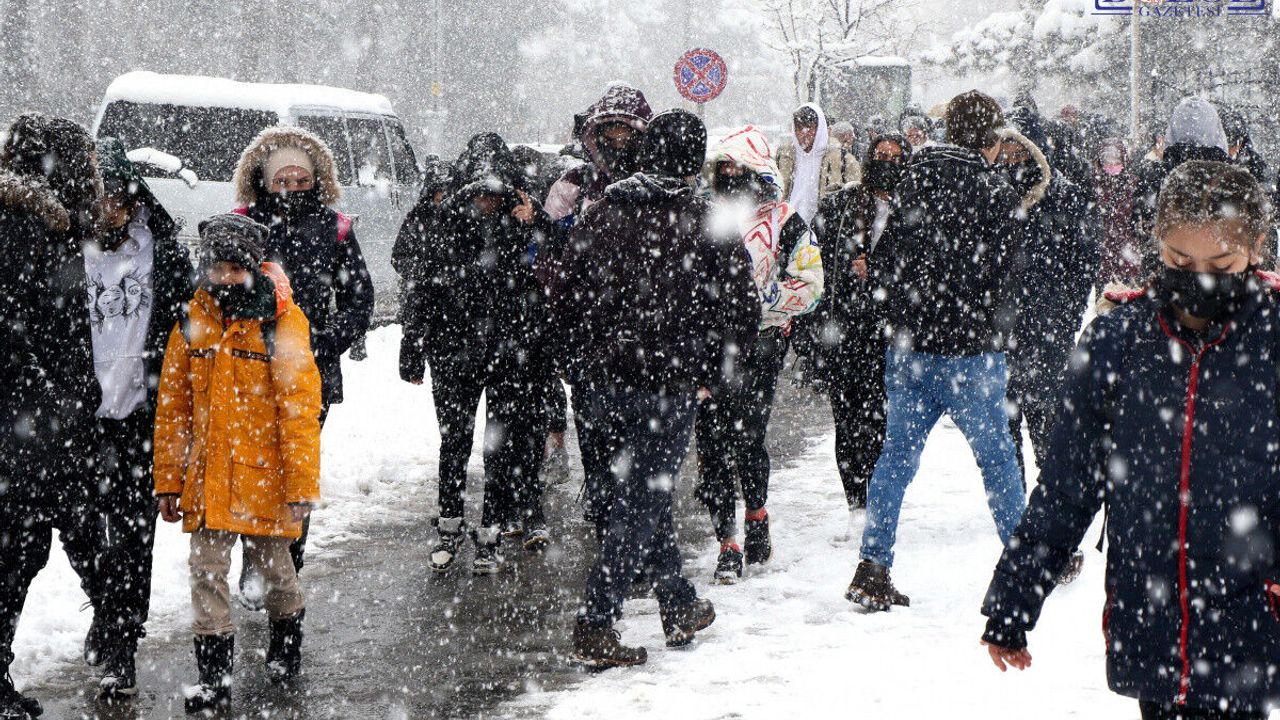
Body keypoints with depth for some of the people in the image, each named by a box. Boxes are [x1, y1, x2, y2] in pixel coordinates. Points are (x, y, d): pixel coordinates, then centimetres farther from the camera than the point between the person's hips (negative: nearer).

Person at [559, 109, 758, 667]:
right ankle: (595, 626, -2)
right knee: (641, 502, 1)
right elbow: (743, 316, -5)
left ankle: (680, 608, 27)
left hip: (603, 385, 5)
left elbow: (564, 301, 9)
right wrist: (708, 374, 9)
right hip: (668, 386, -5)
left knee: (645, 492, 18)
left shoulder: (603, 213, 5)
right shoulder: (711, 226, -6)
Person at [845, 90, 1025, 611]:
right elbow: (997, 277, -9)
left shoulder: (913, 181, 4)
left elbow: (883, 264, 5)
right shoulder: (996, 193, -10)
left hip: (909, 347, 4)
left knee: (897, 454, 7)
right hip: (970, 350, -4)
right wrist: (990, 328, 9)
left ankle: (872, 568, 3)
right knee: (996, 455, 9)